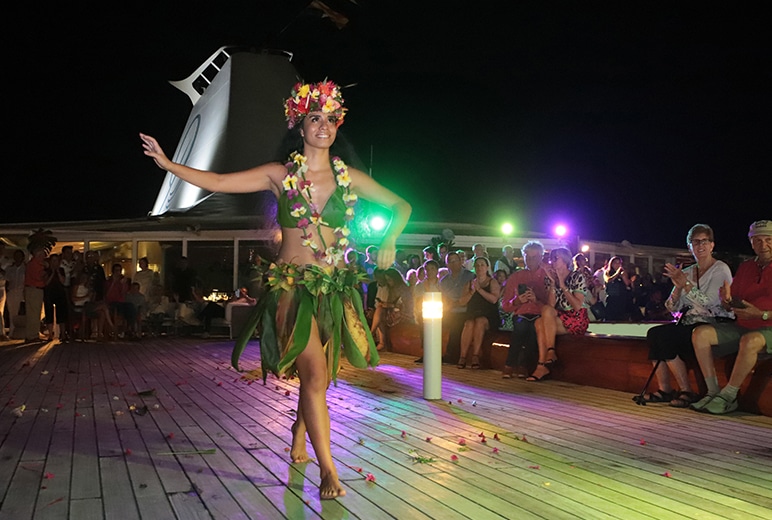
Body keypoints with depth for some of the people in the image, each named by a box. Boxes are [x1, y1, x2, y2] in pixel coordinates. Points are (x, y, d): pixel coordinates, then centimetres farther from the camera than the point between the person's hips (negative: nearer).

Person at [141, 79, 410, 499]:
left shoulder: (349, 178, 5)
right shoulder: (280, 175, 1)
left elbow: (401, 206, 14)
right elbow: (218, 182, -1)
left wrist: (388, 243, -1)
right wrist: (168, 164, -10)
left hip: (335, 287, 3)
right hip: (292, 283, -3)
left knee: (319, 376, 12)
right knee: (314, 373, -14)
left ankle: (299, 438, 39)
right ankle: (328, 469, -7)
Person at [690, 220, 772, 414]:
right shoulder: (745, 267, 15)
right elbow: (730, 307, 14)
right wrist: (726, 300, -9)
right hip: (741, 327, 6)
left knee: (750, 340, -39)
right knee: (700, 333, -14)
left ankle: (728, 396, -25)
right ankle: (713, 391, -16)